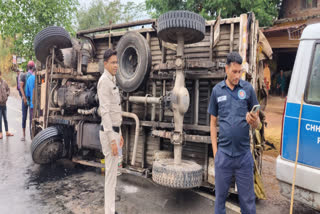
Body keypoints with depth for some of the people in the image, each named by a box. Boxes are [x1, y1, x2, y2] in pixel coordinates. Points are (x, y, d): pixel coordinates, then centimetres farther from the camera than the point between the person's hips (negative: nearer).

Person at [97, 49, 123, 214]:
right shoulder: (104, 81, -17)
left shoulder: (112, 81, 16)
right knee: (111, 175, -2)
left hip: (114, 131, 11)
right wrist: (112, 140, -26)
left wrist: (119, 134, 22)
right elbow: (105, 111, -24)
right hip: (109, 134, -11)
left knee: (112, 173, 17)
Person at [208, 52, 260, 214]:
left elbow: (256, 124, 4)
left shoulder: (248, 88, -1)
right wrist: (215, 151, 1)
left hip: (244, 154, 0)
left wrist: (254, 121, -20)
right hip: (223, 154, 1)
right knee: (220, 195, 14)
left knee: (247, 199, 12)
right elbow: (213, 123, 6)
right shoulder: (217, 90, 2)